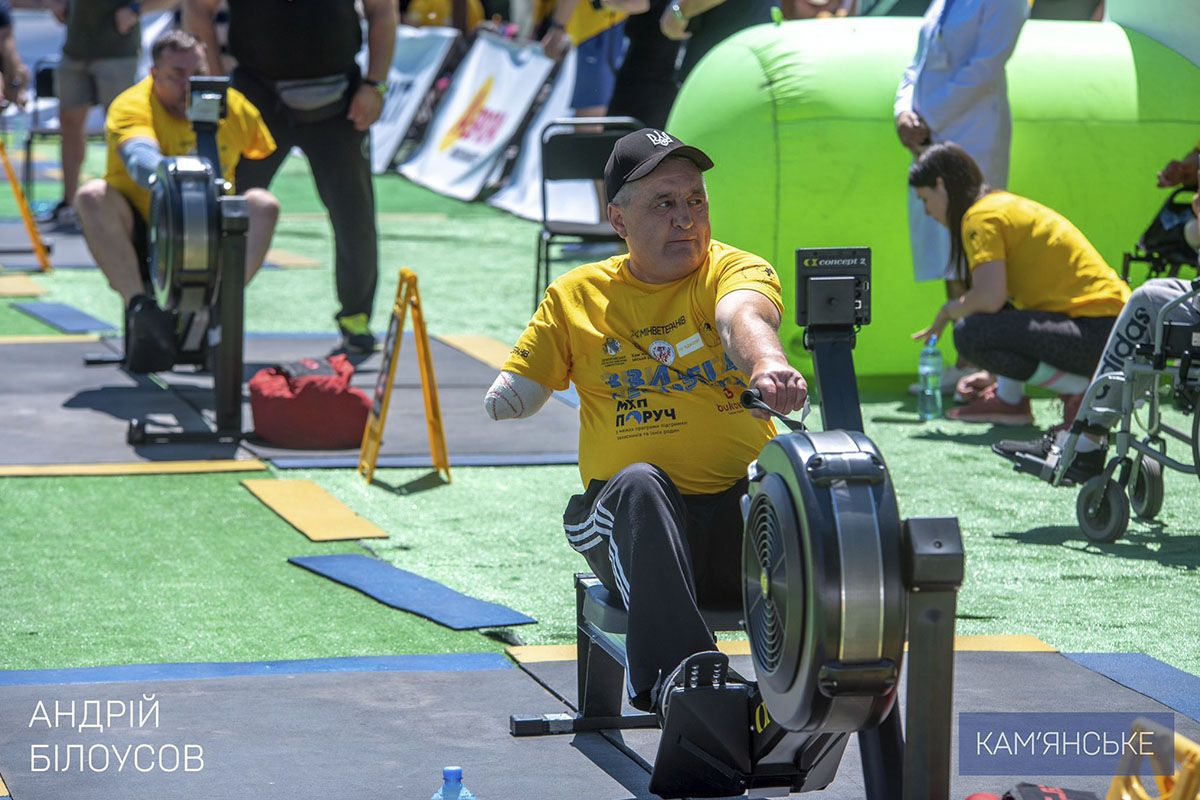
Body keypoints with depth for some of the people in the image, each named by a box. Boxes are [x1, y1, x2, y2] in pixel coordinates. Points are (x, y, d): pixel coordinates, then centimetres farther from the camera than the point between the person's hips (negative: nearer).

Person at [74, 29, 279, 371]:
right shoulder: (131, 106, -15)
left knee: (264, 204, -21)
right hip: (138, 230, -2)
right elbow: (141, 160, -38)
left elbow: (266, 151, 16)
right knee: (92, 196, -29)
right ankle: (138, 302, -39)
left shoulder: (232, 106, -1)